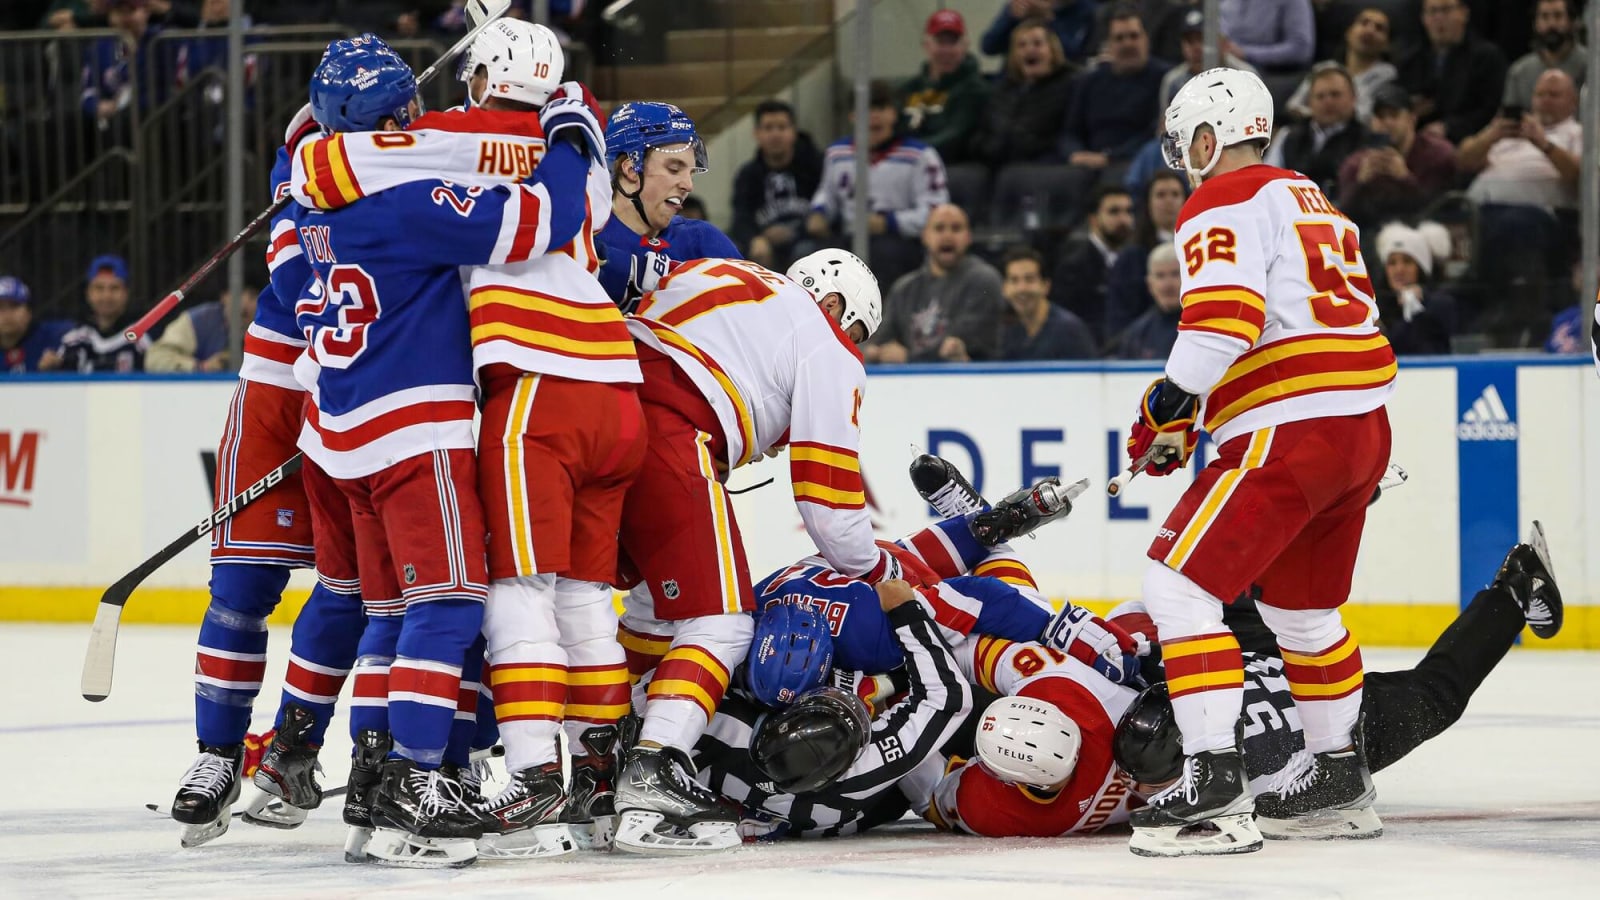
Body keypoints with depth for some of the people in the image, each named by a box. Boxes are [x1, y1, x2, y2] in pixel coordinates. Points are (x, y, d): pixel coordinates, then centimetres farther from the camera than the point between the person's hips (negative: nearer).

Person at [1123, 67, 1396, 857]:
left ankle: (1215, 784, -22)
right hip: (1364, 431, 10)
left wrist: (1167, 409, -12)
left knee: (1179, 584, -12)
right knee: (1302, 606, 25)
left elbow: (1222, 322, -20)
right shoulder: (1311, 203, 24)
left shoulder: (1223, 204, -6)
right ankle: (1339, 784, 33)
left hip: (1288, 436, -10)